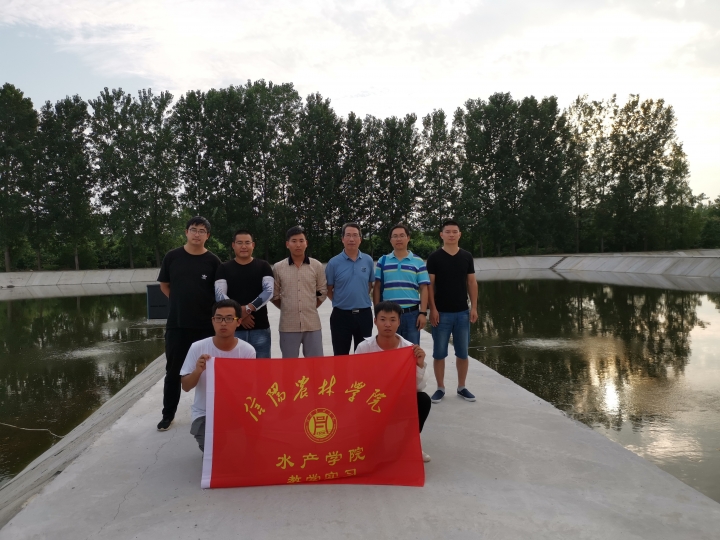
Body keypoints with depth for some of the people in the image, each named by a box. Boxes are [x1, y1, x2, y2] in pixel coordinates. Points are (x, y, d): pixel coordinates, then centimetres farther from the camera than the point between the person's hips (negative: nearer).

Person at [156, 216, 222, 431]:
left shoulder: (213, 261, -4)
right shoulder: (172, 257, 0)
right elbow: (164, 285, 11)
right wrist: (182, 303, 6)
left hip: (206, 325, -1)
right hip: (176, 324, 1)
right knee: (173, 371, 12)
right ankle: (168, 414, 27)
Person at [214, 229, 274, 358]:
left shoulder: (263, 266, 7)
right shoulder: (224, 268, 7)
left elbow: (269, 291, -5)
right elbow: (219, 295, -4)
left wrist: (248, 308, -17)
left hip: (260, 328, 0)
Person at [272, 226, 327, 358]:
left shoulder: (316, 266, 1)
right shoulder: (278, 268, 0)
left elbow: (322, 292, 10)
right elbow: (274, 295, 8)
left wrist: (310, 307, 8)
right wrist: (287, 308, 8)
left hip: (312, 324, 1)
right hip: (288, 325, 0)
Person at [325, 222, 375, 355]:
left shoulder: (368, 260, 1)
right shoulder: (334, 262, -6)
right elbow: (328, 290, 1)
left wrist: (361, 298, 6)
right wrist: (341, 301, -1)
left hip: (364, 314, 2)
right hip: (341, 315, -2)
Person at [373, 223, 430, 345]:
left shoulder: (418, 262, 3)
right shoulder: (382, 261, 5)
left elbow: (423, 289, 1)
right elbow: (377, 288, 6)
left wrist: (423, 313, -6)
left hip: (412, 313, 0)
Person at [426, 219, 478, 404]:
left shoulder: (467, 256, 5)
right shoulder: (434, 257, -4)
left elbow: (472, 283, 7)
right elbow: (430, 285, -5)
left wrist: (474, 307, 1)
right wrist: (432, 309, -12)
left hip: (462, 312, 3)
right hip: (441, 313, -3)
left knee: (462, 353, 10)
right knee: (439, 353, 4)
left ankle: (461, 387, 23)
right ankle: (440, 388, 16)